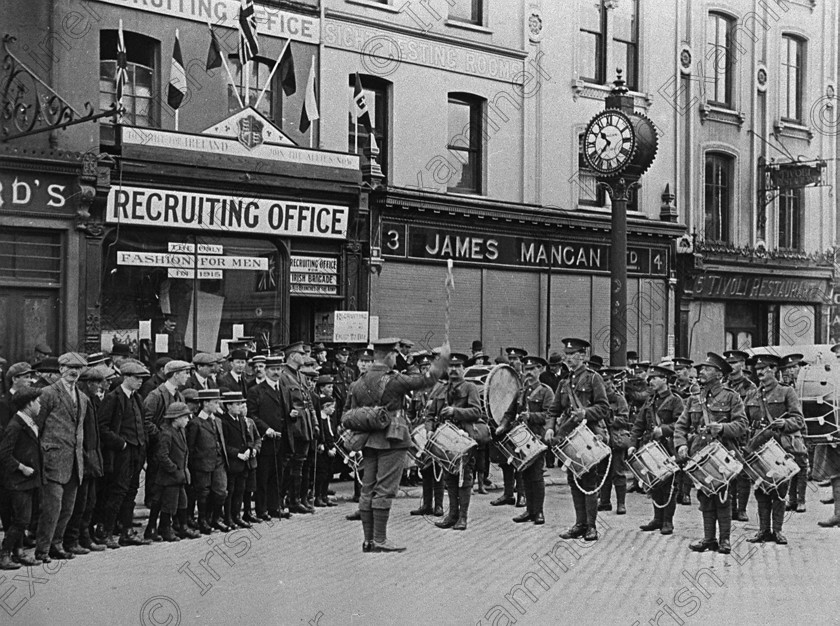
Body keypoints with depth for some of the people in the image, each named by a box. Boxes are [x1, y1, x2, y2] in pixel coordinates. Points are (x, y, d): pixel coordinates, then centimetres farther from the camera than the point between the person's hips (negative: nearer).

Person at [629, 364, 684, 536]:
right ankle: (658, 519, 21)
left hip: (668, 448, -6)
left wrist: (663, 429, -25)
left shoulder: (675, 400, -3)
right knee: (654, 484, 10)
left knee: (668, 486, -2)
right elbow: (638, 424, 13)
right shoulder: (649, 401, 16)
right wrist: (633, 444, 2)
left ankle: (667, 522, 5)